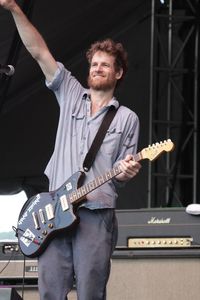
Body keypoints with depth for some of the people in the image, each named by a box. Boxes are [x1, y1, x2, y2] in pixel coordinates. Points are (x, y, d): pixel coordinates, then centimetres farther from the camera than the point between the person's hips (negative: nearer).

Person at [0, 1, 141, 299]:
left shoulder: (127, 119, 11)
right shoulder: (70, 94, 14)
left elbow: (120, 174, 13)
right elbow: (39, 51, 5)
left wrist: (126, 172, -12)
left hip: (96, 214, -2)